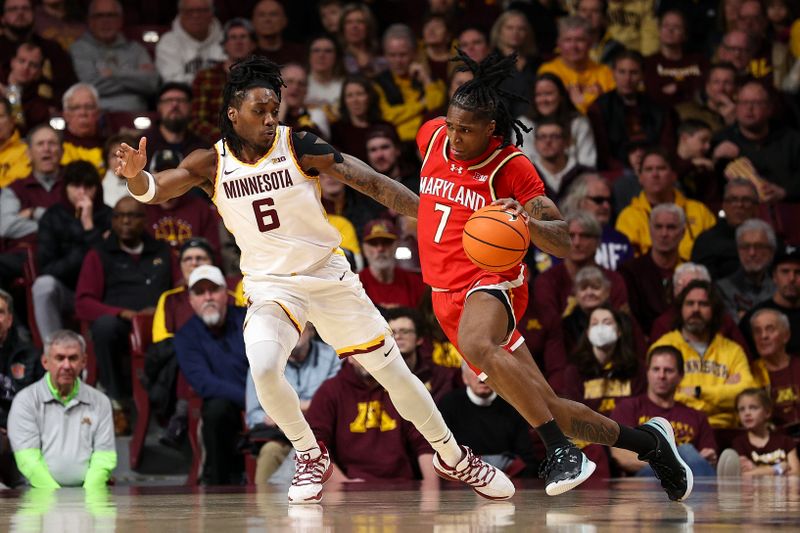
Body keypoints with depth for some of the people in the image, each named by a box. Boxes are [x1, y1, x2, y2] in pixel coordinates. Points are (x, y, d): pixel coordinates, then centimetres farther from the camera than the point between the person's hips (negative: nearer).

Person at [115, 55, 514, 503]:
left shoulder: (300, 147, -13)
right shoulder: (212, 164, -8)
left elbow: (371, 182, -16)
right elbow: (154, 190, -17)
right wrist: (136, 175, -42)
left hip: (329, 276, 0)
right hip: (269, 285, 0)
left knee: (393, 372, 5)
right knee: (263, 368, -28)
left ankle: (455, 457, 28)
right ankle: (311, 458, -2)